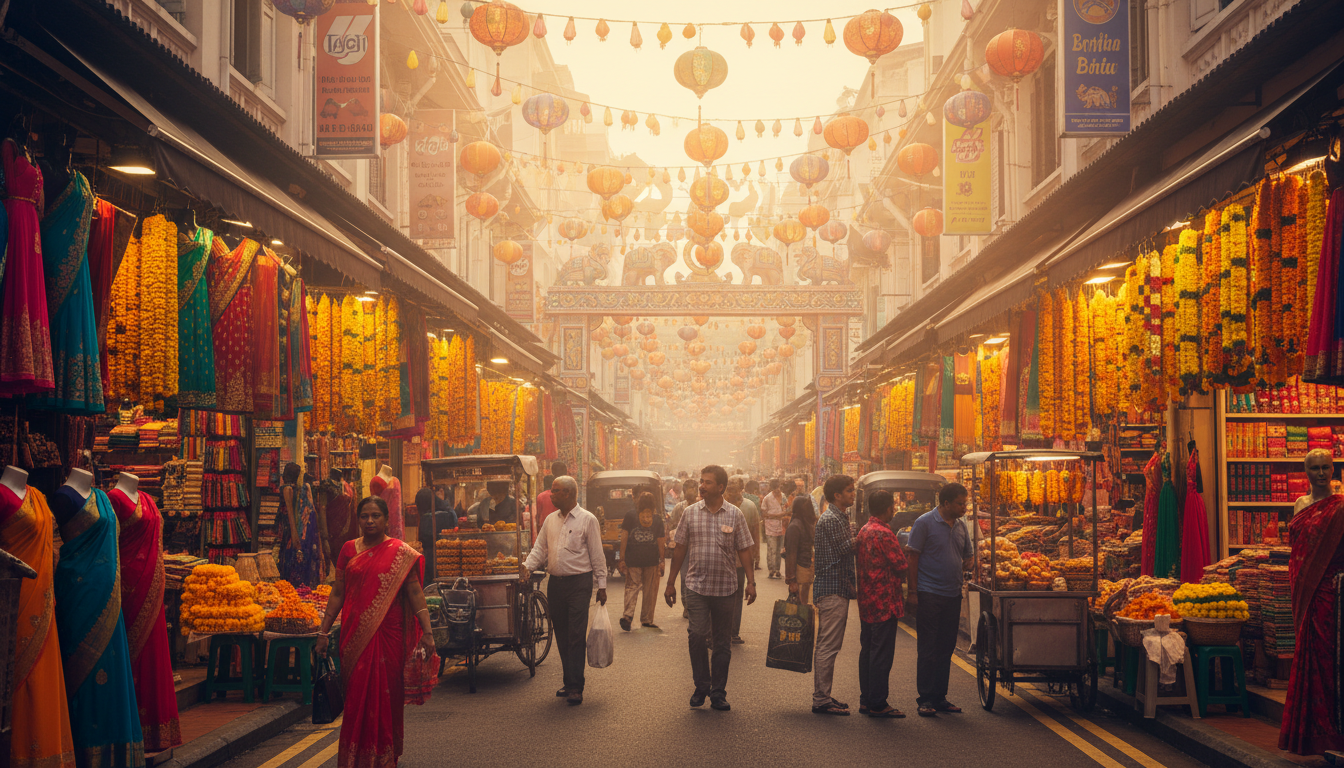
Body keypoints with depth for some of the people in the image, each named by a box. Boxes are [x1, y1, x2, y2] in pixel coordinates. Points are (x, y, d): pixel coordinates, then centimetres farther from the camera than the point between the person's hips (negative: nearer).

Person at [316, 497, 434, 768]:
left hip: (388, 634, -2)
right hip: (354, 634, 2)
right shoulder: (349, 550, 8)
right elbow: (337, 593, 10)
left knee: (386, 695, 2)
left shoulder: (401, 553, 1)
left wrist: (427, 631, -13)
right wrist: (324, 631, 6)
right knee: (356, 695, 3)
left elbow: (415, 592, -4)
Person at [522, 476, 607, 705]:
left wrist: (601, 586, -5)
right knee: (561, 635, 9)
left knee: (576, 636, -8)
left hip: (579, 583, -6)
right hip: (555, 583, 6)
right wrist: (528, 566, -5)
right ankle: (569, 682, 18)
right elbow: (540, 549, 14)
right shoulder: (550, 520, 12)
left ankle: (576, 688, -7)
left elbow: (597, 555, -3)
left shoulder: (587, 520, -4)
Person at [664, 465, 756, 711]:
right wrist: (670, 582, 7)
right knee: (697, 635, -12)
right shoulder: (690, 513, 3)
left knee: (722, 642, 6)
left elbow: (744, 551, 4)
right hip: (697, 586, 0)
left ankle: (718, 692, 15)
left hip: (725, 587, 0)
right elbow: (679, 549, 8)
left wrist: (751, 581, -4)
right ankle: (701, 686, 5)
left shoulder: (735, 515, 2)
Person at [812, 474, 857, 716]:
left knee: (827, 645, 13)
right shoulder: (831, 519, -14)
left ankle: (822, 696, 19)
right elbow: (845, 548, -16)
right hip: (833, 589, -11)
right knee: (828, 646, -8)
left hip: (837, 589, 11)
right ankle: (821, 700, -5)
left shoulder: (839, 517, 18)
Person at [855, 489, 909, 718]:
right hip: (884, 602, -10)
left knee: (867, 651, 14)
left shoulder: (863, 531, 12)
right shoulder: (884, 534, -17)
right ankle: (877, 704, -2)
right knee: (881, 654, -5)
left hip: (866, 601, 10)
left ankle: (866, 700, 19)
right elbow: (901, 566, -16)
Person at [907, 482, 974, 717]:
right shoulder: (924, 523, -7)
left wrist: (961, 568, 5)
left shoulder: (960, 526, 11)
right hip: (929, 595, -6)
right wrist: (912, 591, -11)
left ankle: (940, 697, 17)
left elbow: (968, 556, 24)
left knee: (946, 649, 10)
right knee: (928, 650, -2)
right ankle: (925, 699, 4)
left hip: (953, 595, 6)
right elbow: (912, 558, -8)